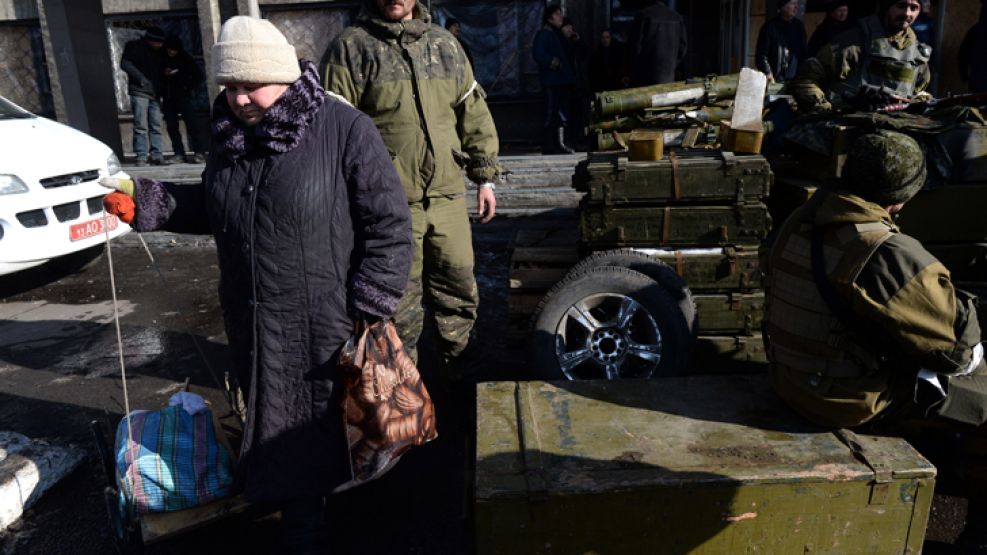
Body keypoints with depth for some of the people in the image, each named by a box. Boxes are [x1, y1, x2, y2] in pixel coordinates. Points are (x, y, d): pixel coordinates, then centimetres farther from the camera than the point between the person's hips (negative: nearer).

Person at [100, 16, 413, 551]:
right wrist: (146, 199, 5)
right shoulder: (229, 133, 5)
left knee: (332, 425, 12)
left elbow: (390, 225, -14)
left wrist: (368, 311, -16)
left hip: (327, 327, -5)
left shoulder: (345, 130, -15)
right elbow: (213, 207, 19)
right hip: (254, 326, 6)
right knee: (275, 430, 16)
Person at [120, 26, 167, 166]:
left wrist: (164, 73, 5)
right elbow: (124, 63, -7)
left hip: (154, 93, 6)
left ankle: (157, 155, 5)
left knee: (156, 126, 2)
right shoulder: (134, 47, 3)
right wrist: (140, 77, -14)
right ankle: (141, 157, -8)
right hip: (139, 92, -6)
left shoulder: (157, 52, 21)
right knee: (141, 126, -8)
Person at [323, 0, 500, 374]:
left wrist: (485, 176, 12)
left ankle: (459, 367, 36)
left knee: (459, 288, 15)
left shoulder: (445, 44, 11)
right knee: (400, 303, 6)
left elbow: (474, 115, 16)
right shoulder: (352, 47, -4)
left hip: (448, 197, 5)